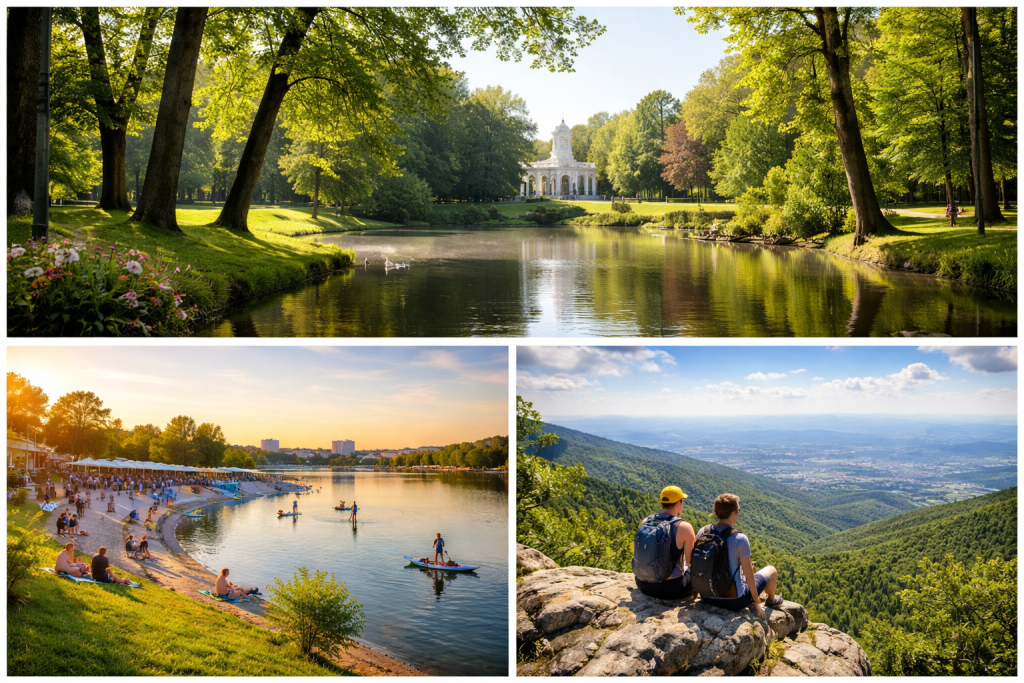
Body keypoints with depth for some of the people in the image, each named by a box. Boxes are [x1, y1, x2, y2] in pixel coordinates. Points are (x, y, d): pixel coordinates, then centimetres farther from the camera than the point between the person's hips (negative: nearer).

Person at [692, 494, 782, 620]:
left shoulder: (702, 532, -7)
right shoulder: (740, 539, -23)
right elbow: (749, 575, -17)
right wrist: (756, 603, -3)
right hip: (733, 602, -5)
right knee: (772, 570, 20)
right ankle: (771, 600, 51)